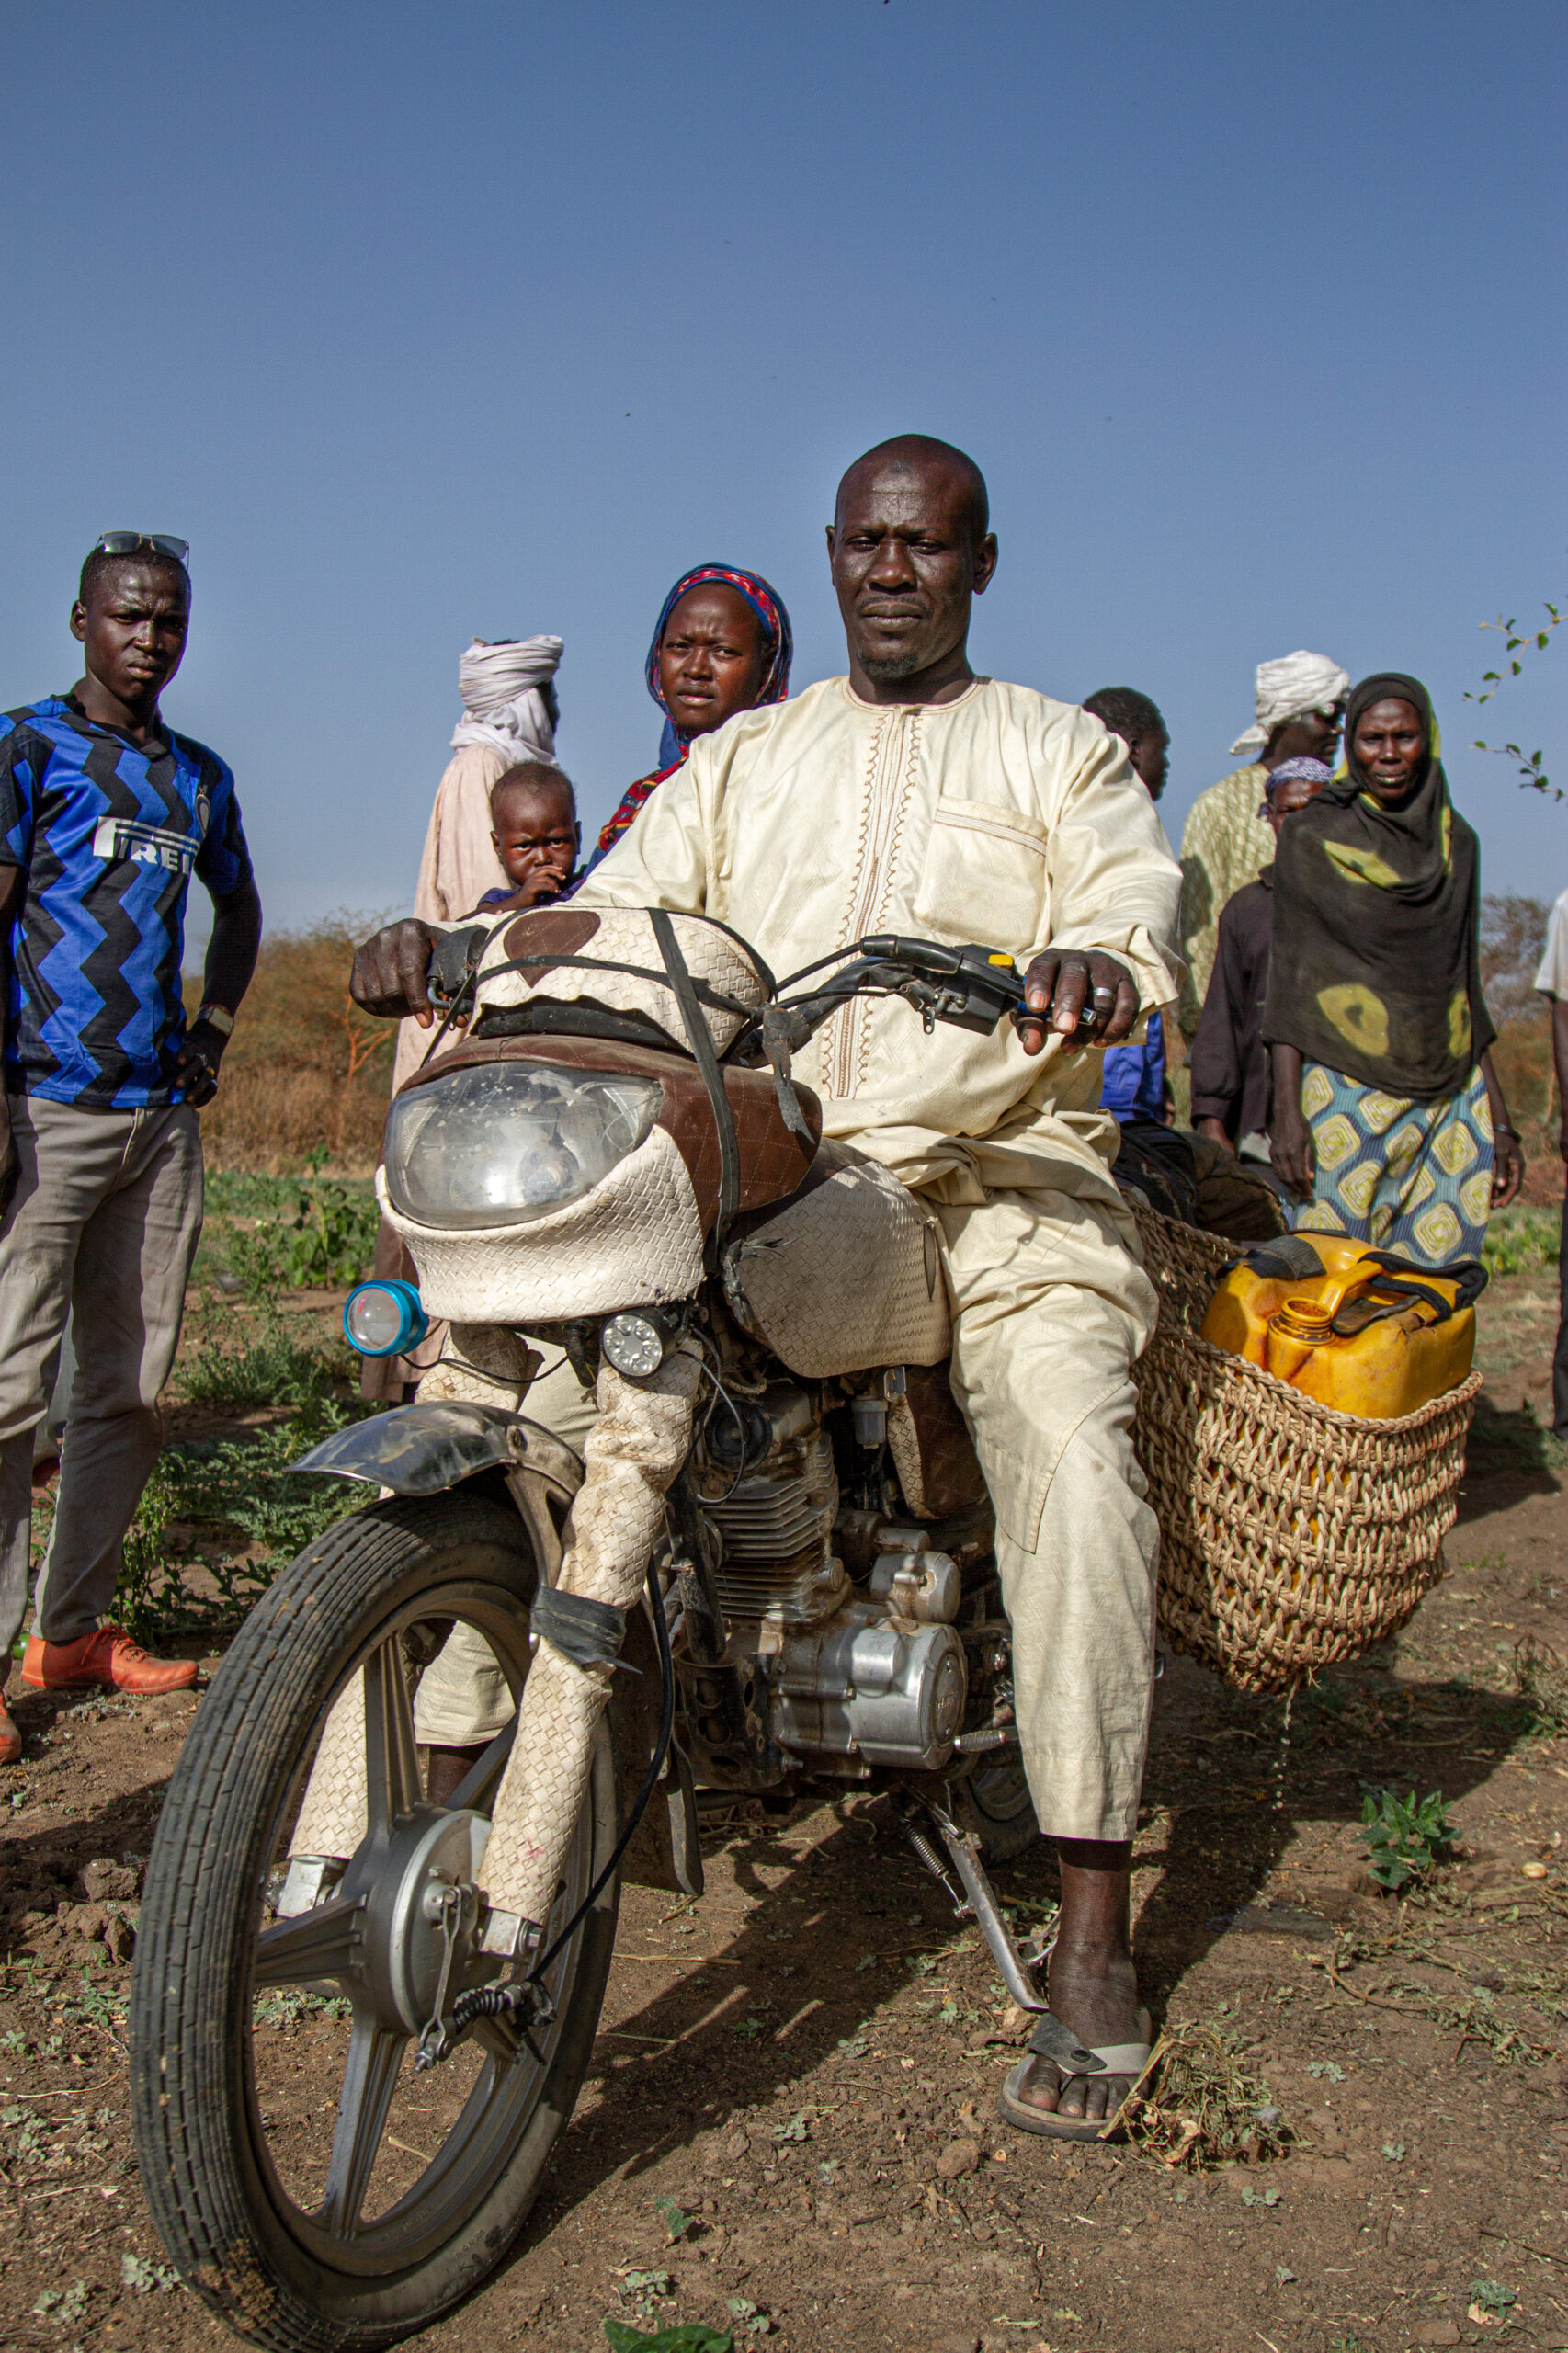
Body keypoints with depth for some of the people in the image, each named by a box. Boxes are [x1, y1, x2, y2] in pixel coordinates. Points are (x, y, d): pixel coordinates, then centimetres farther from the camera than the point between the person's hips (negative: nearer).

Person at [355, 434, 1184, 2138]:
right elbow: (613, 909, 10)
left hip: (997, 1171, -3)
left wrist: (1097, 958, -31)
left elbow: (1135, 889, -5)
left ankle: (1092, 1936, -19)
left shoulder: (1060, 749, 13)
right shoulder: (745, 757, 21)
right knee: (537, 1411, -12)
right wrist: (452, 945, -11)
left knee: (1071, 1456, -28)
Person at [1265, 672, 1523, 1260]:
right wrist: (1287, 1111, -11)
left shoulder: (1457, 841, 13)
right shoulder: (1312, 836, 1)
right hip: (1344, 1094, -4)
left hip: (1451, 1098, 4)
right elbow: (1288, 973, -2)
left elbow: (1466, 985, 17)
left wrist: (1499, 1118, 14)